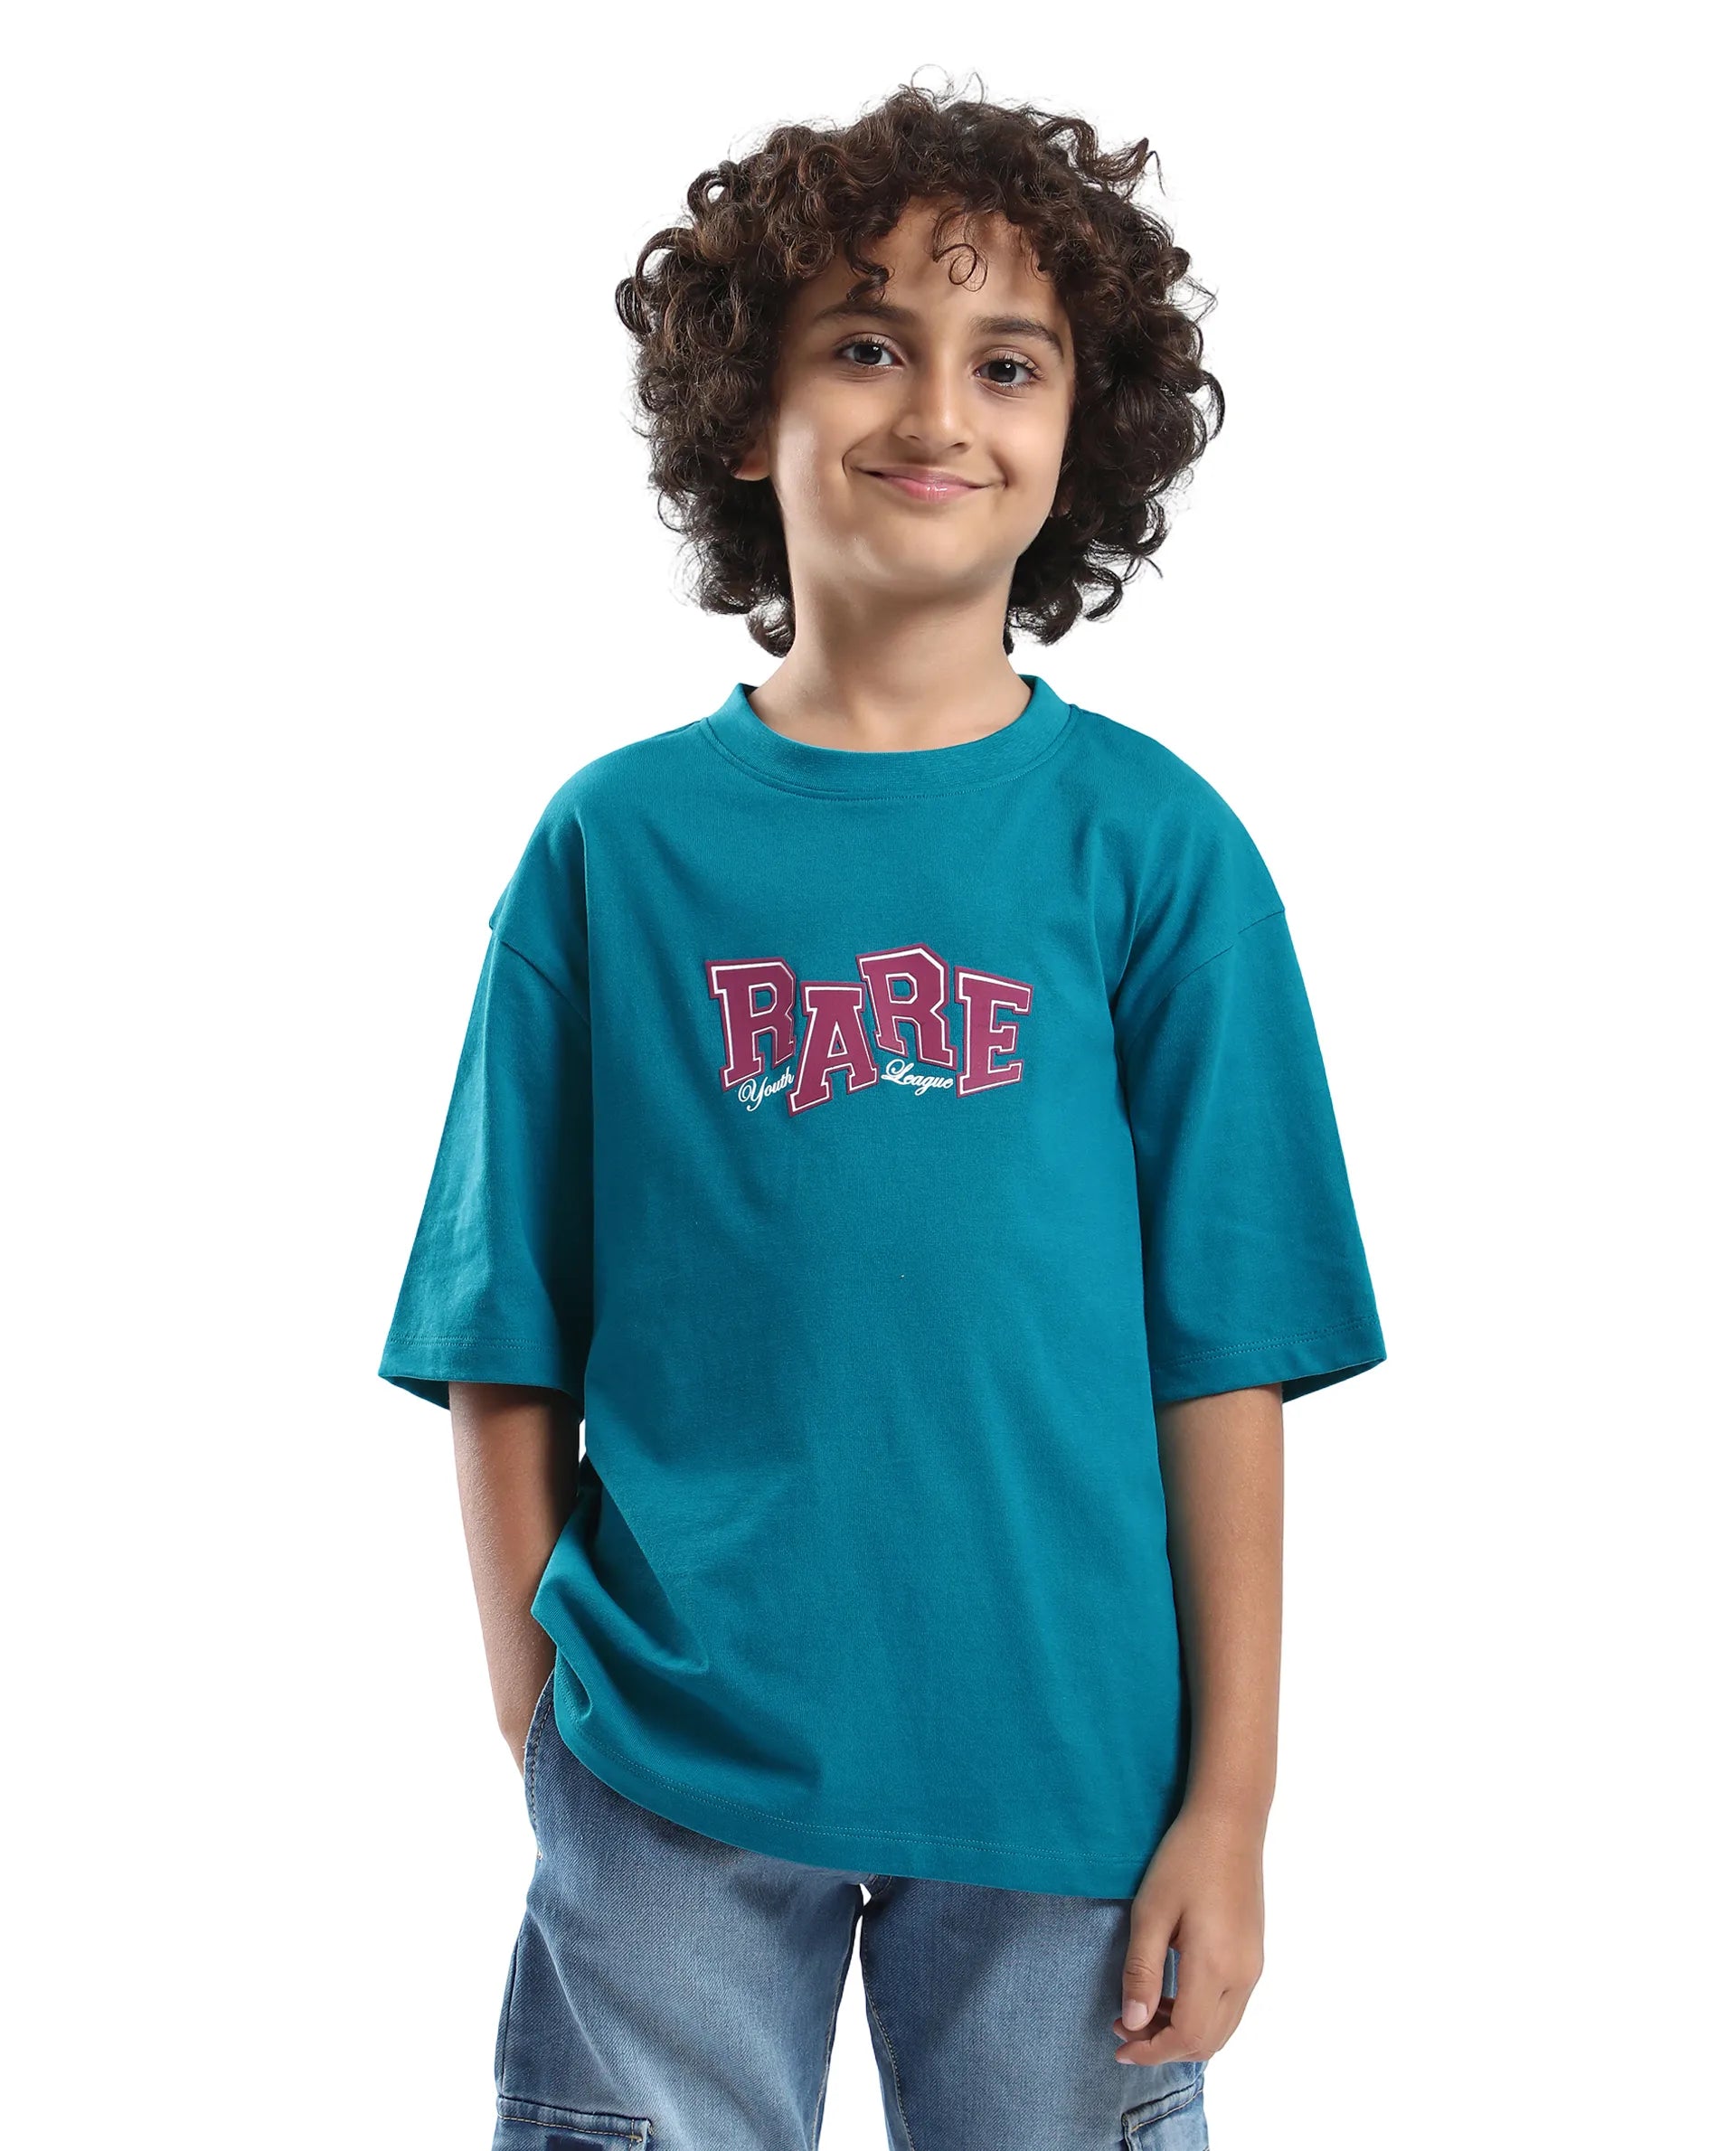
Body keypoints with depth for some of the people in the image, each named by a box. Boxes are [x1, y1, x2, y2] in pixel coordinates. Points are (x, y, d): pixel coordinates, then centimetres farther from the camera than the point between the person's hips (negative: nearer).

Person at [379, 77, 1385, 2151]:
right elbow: (505, 1351, 3)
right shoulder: (618, 841, 1)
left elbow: (1223, 1357, -2)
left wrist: (1231, 1802, -4)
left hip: (1061, 1771, 0)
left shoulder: (1152, 844, -1)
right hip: (671, 1777, 1)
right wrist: (540, 1738, 0)